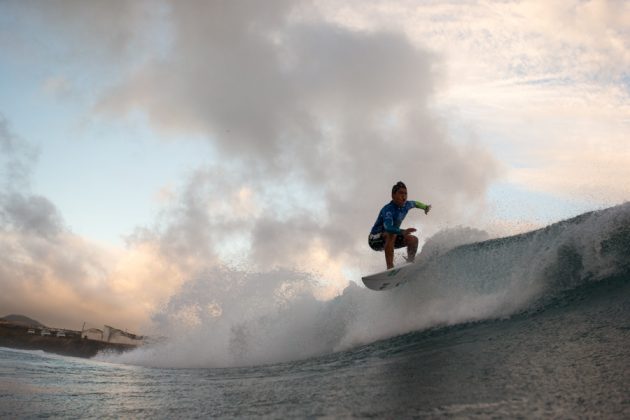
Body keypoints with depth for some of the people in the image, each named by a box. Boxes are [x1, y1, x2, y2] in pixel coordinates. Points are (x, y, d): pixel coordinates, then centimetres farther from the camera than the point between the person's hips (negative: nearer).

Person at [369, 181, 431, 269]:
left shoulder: (406, 205, -5)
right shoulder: (388, 209, -29)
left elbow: (415, 203, 22)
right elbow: (388, 228, -47)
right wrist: (403, 232, -60)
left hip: (390, 237, 8)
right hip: (375, 239, -8)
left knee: (413, 240, -3)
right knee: (391, 235, -37)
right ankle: (390, 268, -40)